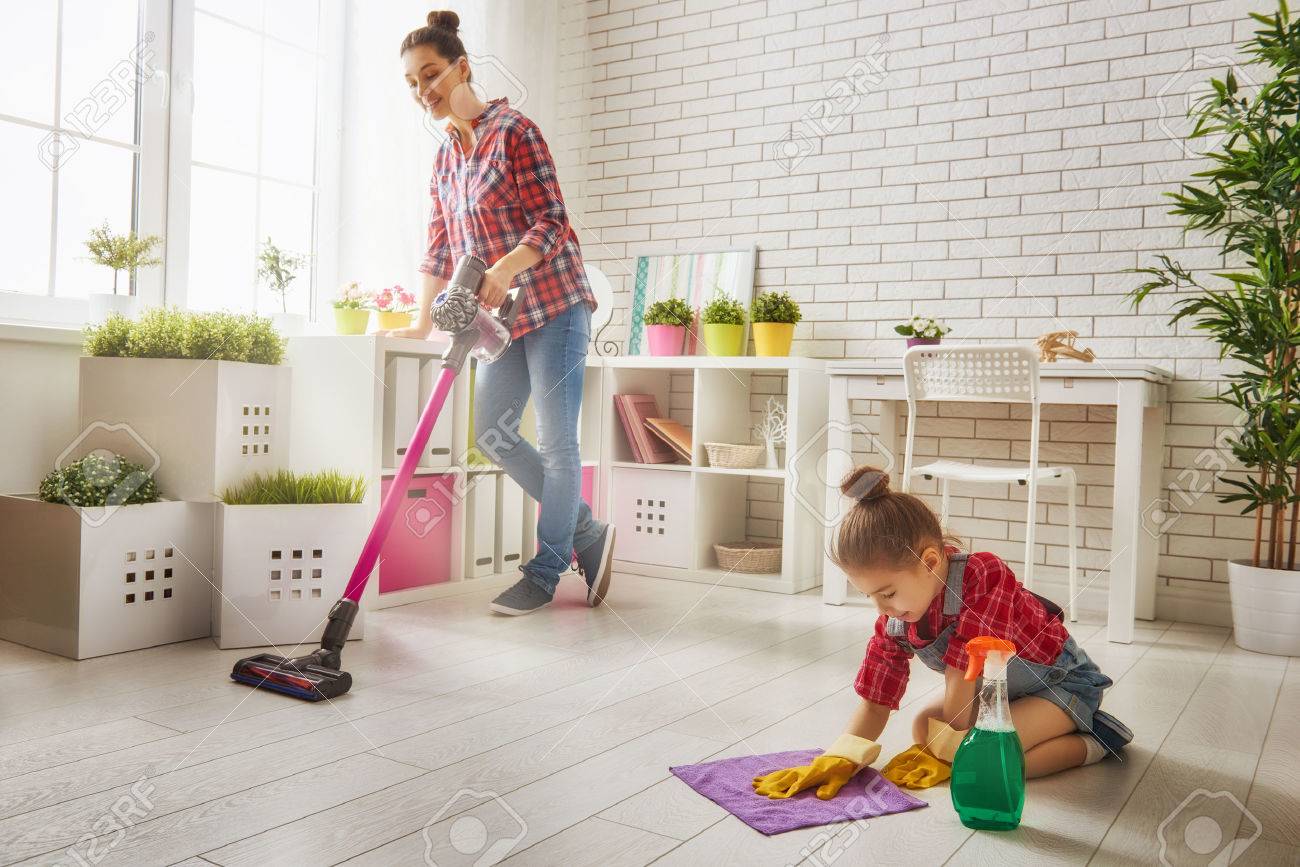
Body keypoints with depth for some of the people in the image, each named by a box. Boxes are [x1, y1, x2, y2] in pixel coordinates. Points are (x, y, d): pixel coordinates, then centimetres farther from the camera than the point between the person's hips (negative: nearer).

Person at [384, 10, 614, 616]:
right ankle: (586, 533, 19)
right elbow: (440, 248, 17)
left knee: (556, 441, -3)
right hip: (505, 315, 8)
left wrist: (505, 267, -31)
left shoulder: (514, 131, -8)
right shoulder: (445, 157, 14)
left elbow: (552, 221, -15)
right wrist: (421, 322, 13)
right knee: (492, 431, 7)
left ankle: (544, 576, 9)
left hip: (552, 303, -8)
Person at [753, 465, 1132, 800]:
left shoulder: (985, 575, -36)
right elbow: (875, 700, -12)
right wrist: (839, 760, -26)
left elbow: (962, 674, -33)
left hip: (1065, 680, -8)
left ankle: (1092, 739, -4)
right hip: (998, 686, 8)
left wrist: (949, 752, -26)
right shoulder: (895, 618, -15)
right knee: (922, 727, -1)